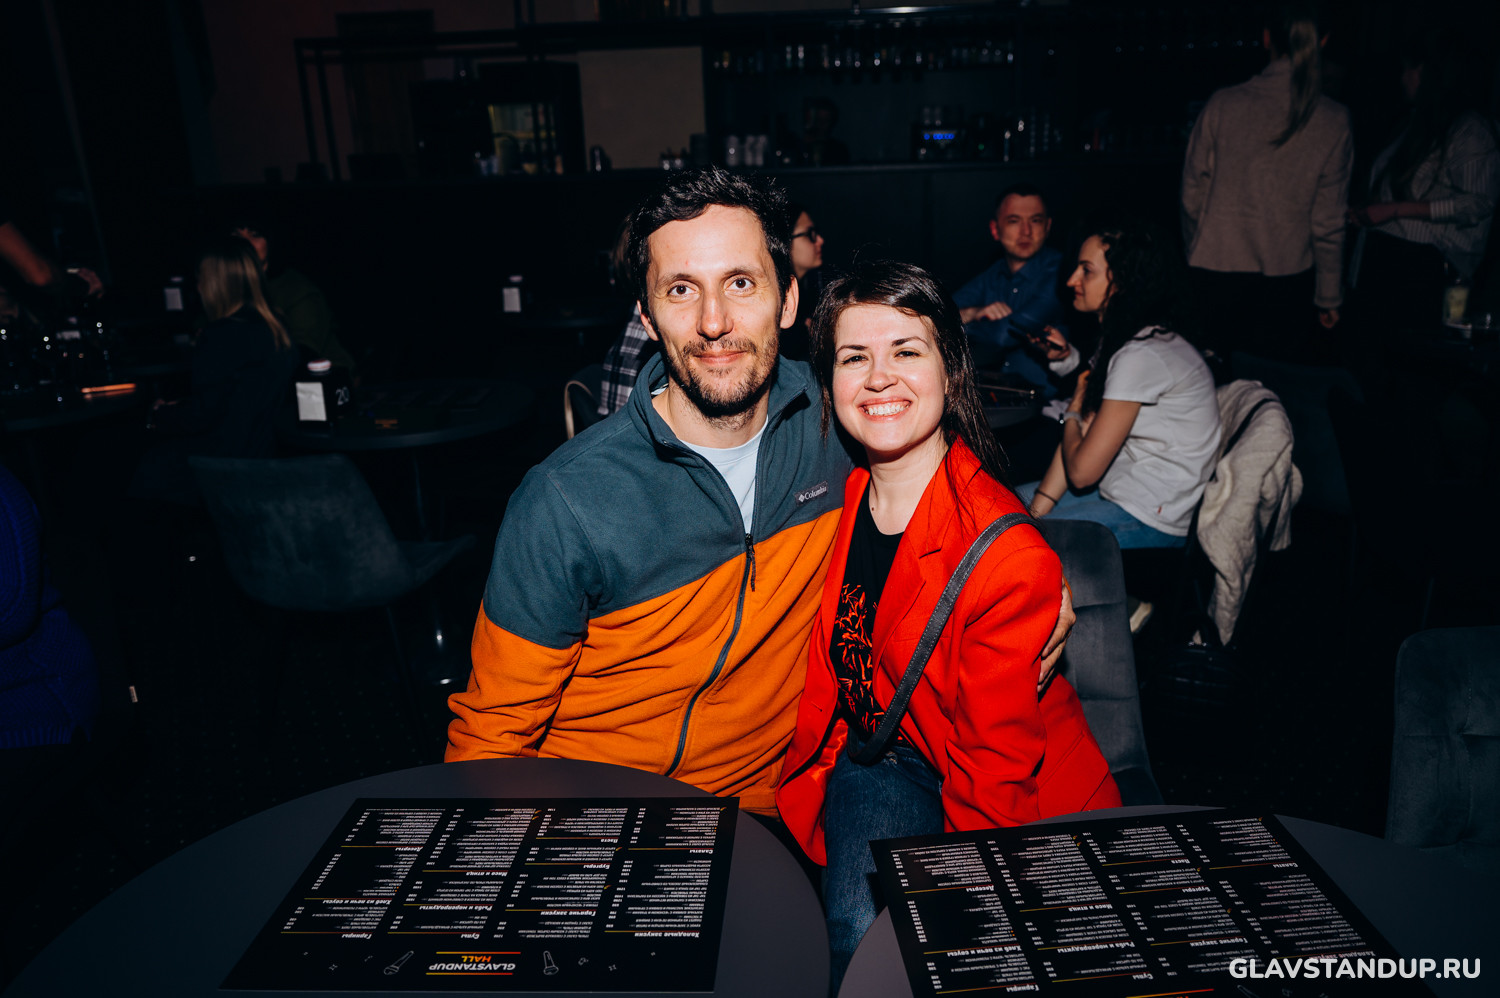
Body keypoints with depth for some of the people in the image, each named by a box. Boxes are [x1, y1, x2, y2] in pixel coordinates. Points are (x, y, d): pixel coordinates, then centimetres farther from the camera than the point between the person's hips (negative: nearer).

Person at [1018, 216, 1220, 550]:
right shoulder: (1119, 341, 6)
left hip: (1152, 521, -10)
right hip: (1116, 492, 10)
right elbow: (1079, 432, 5)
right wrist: (1037, 509, -3)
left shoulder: (1141, 357, -25)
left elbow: (1081, 470, -23)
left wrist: (1074, 411, -3)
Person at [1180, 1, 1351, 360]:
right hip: (1287, 286, 0)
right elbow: (1328, 223, -1)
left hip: (1215, 276, 0)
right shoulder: (1333, 121, -4)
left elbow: (1192, 195, 1)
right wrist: (1329, 297, 10)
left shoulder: (1222, 104, -6)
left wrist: (1194, 256, 17)